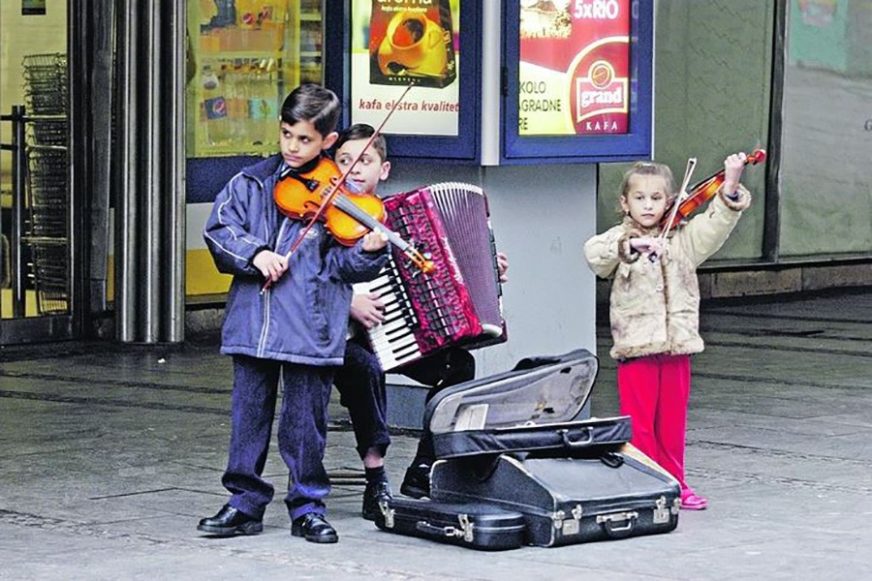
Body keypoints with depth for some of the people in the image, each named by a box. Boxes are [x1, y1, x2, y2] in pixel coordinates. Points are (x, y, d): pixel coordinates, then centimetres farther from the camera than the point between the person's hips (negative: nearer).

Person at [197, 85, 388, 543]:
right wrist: (255, 254, -14)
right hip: (252, 322, 3)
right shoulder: (251, 183, 8)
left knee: (305, 420, 3)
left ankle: (308, 508, 15)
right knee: (248, 414, 9)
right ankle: (245, 502, 20)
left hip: (310, 328, -3)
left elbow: (343, 264, -3)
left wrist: (367, 251, -23)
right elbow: (219, 229, 2)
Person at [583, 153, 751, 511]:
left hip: (677, 346, 3)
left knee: (672, 423, 11)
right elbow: (594, 254, -18)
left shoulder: (684, 240, 10)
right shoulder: (618, 240, 2)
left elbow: (716, 224, -3)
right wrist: (631, 246, -35)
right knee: (638, 424, -1)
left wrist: (730, 189, -19)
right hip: (635, 347, -3)